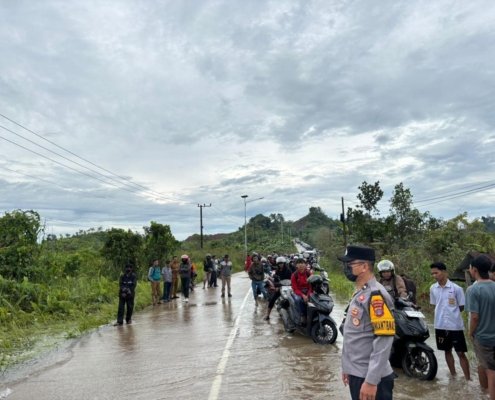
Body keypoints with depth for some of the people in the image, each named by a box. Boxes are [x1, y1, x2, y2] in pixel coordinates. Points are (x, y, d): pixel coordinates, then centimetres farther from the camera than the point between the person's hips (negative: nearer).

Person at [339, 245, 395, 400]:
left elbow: (384, 341, -24)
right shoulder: (359, 294, 11)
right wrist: (347, 367, 20)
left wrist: (371, 381, -24)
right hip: (357, 374, 9)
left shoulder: (376, 295, -19)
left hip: (370, 378, -9)